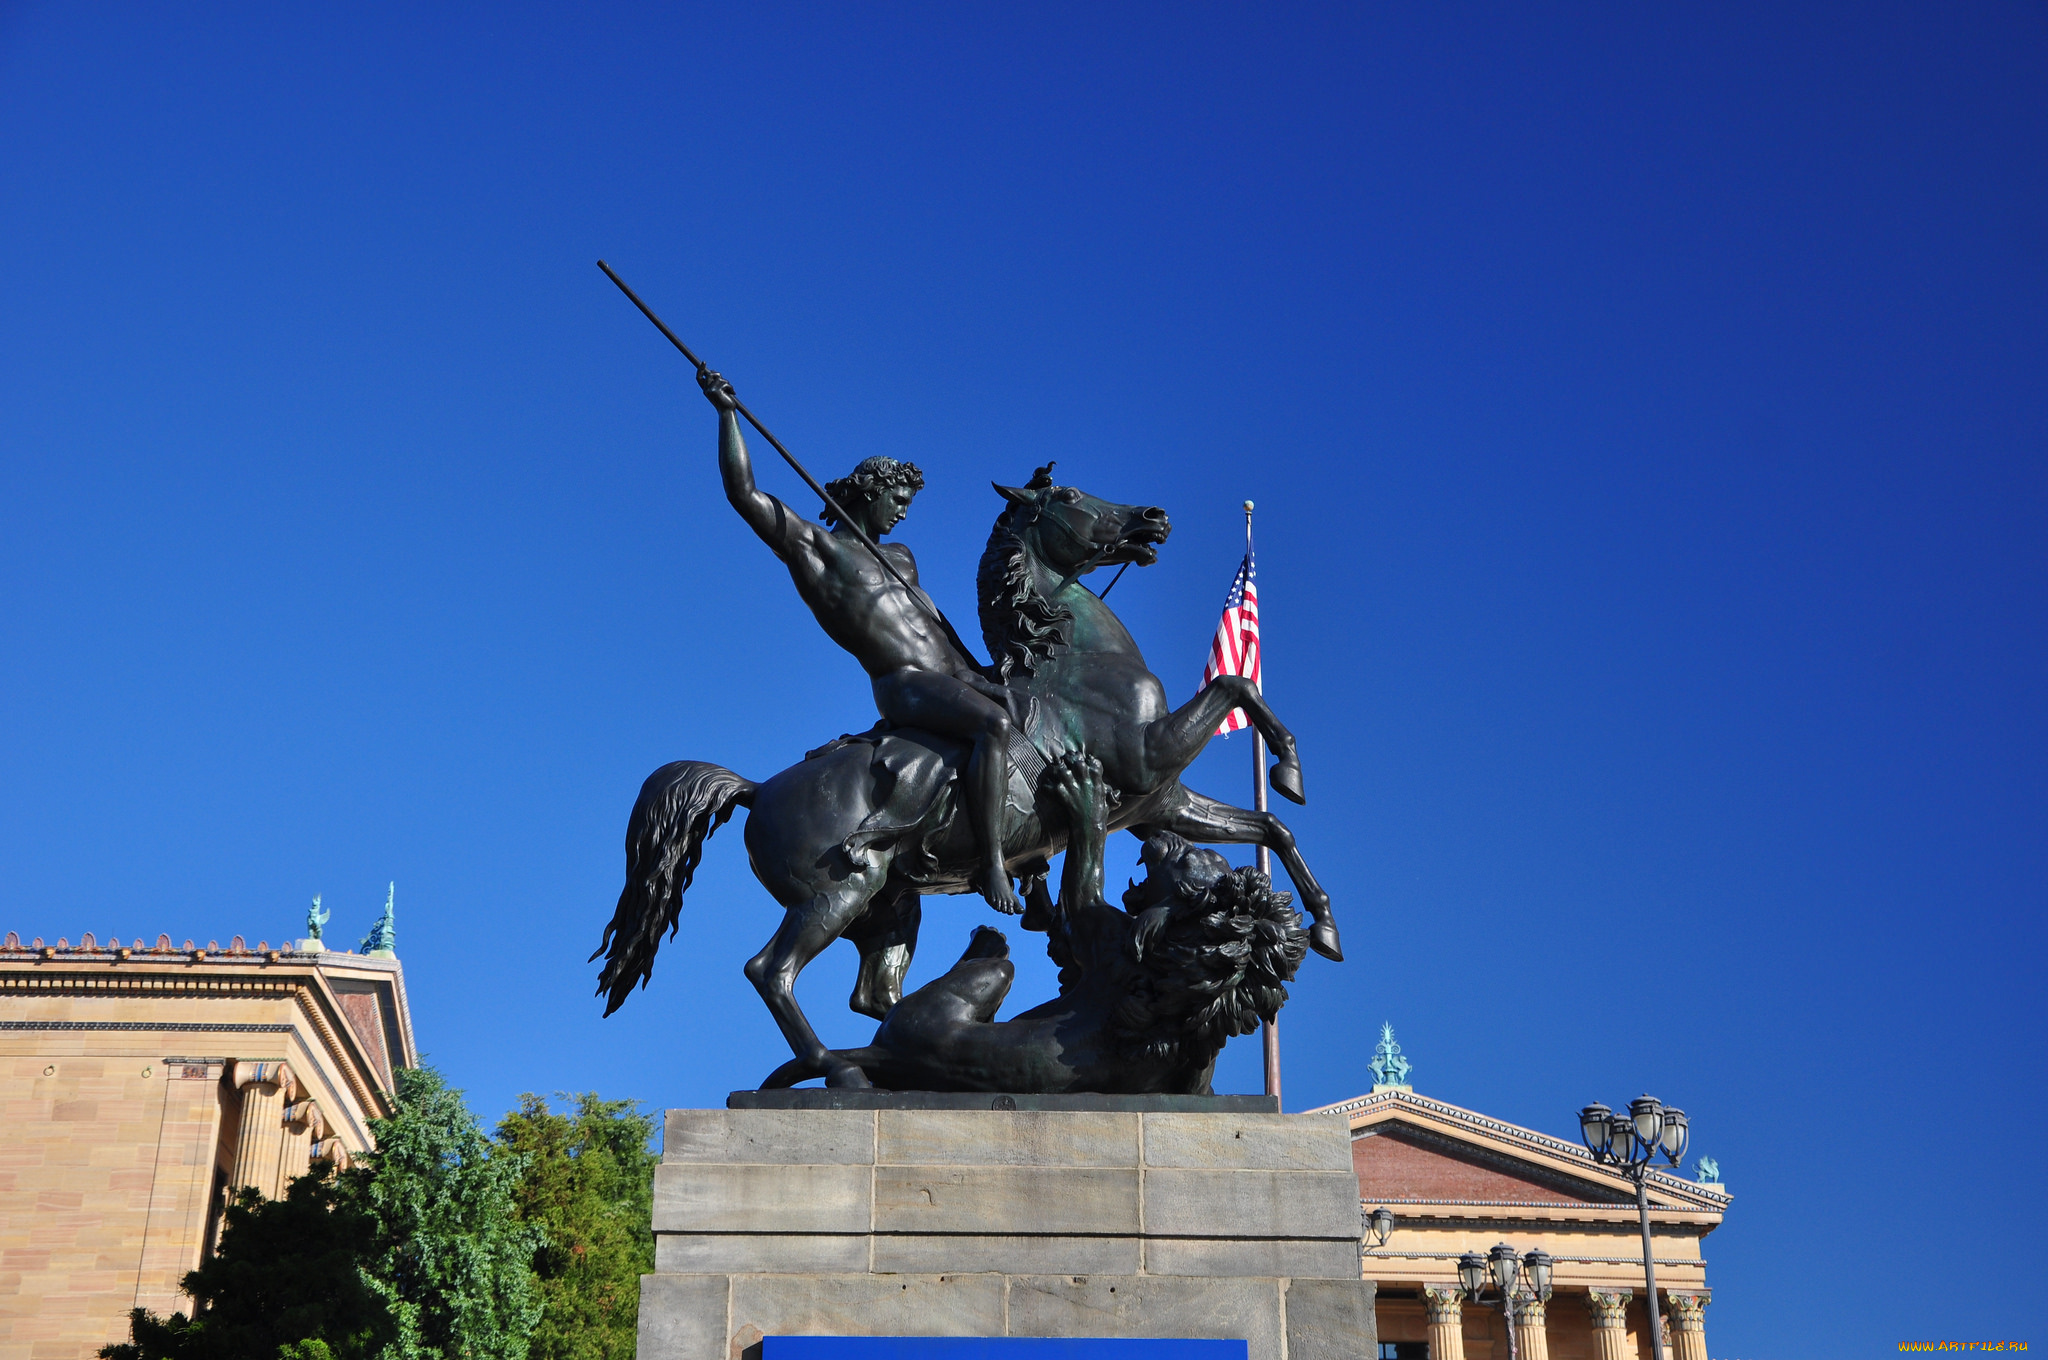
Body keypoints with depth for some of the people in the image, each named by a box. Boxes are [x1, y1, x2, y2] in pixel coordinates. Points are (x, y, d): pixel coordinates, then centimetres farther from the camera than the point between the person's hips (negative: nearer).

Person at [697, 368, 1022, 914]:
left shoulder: (900, 557, 29)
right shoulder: (810, 546, 5)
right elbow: (743, 495, -4)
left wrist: (980, 674, 31)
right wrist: (727, 413, -4)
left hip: (952, 677, 9)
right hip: (904, 686, -9)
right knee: (995, 723, -34)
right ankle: (990, 864, -32)